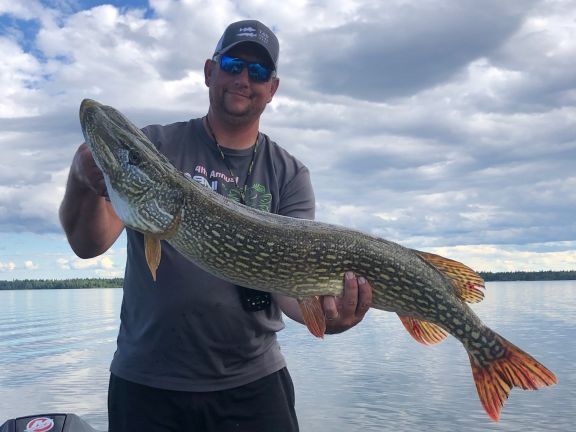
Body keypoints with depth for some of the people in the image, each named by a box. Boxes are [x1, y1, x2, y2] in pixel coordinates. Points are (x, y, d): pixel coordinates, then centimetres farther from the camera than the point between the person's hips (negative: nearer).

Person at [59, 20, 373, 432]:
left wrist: (323, 311, -32)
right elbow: (89, 244, -10)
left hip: (253, 382, 1)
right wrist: (83, 180, -31)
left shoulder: (289, 175, 0)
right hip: (147, 382, 0)